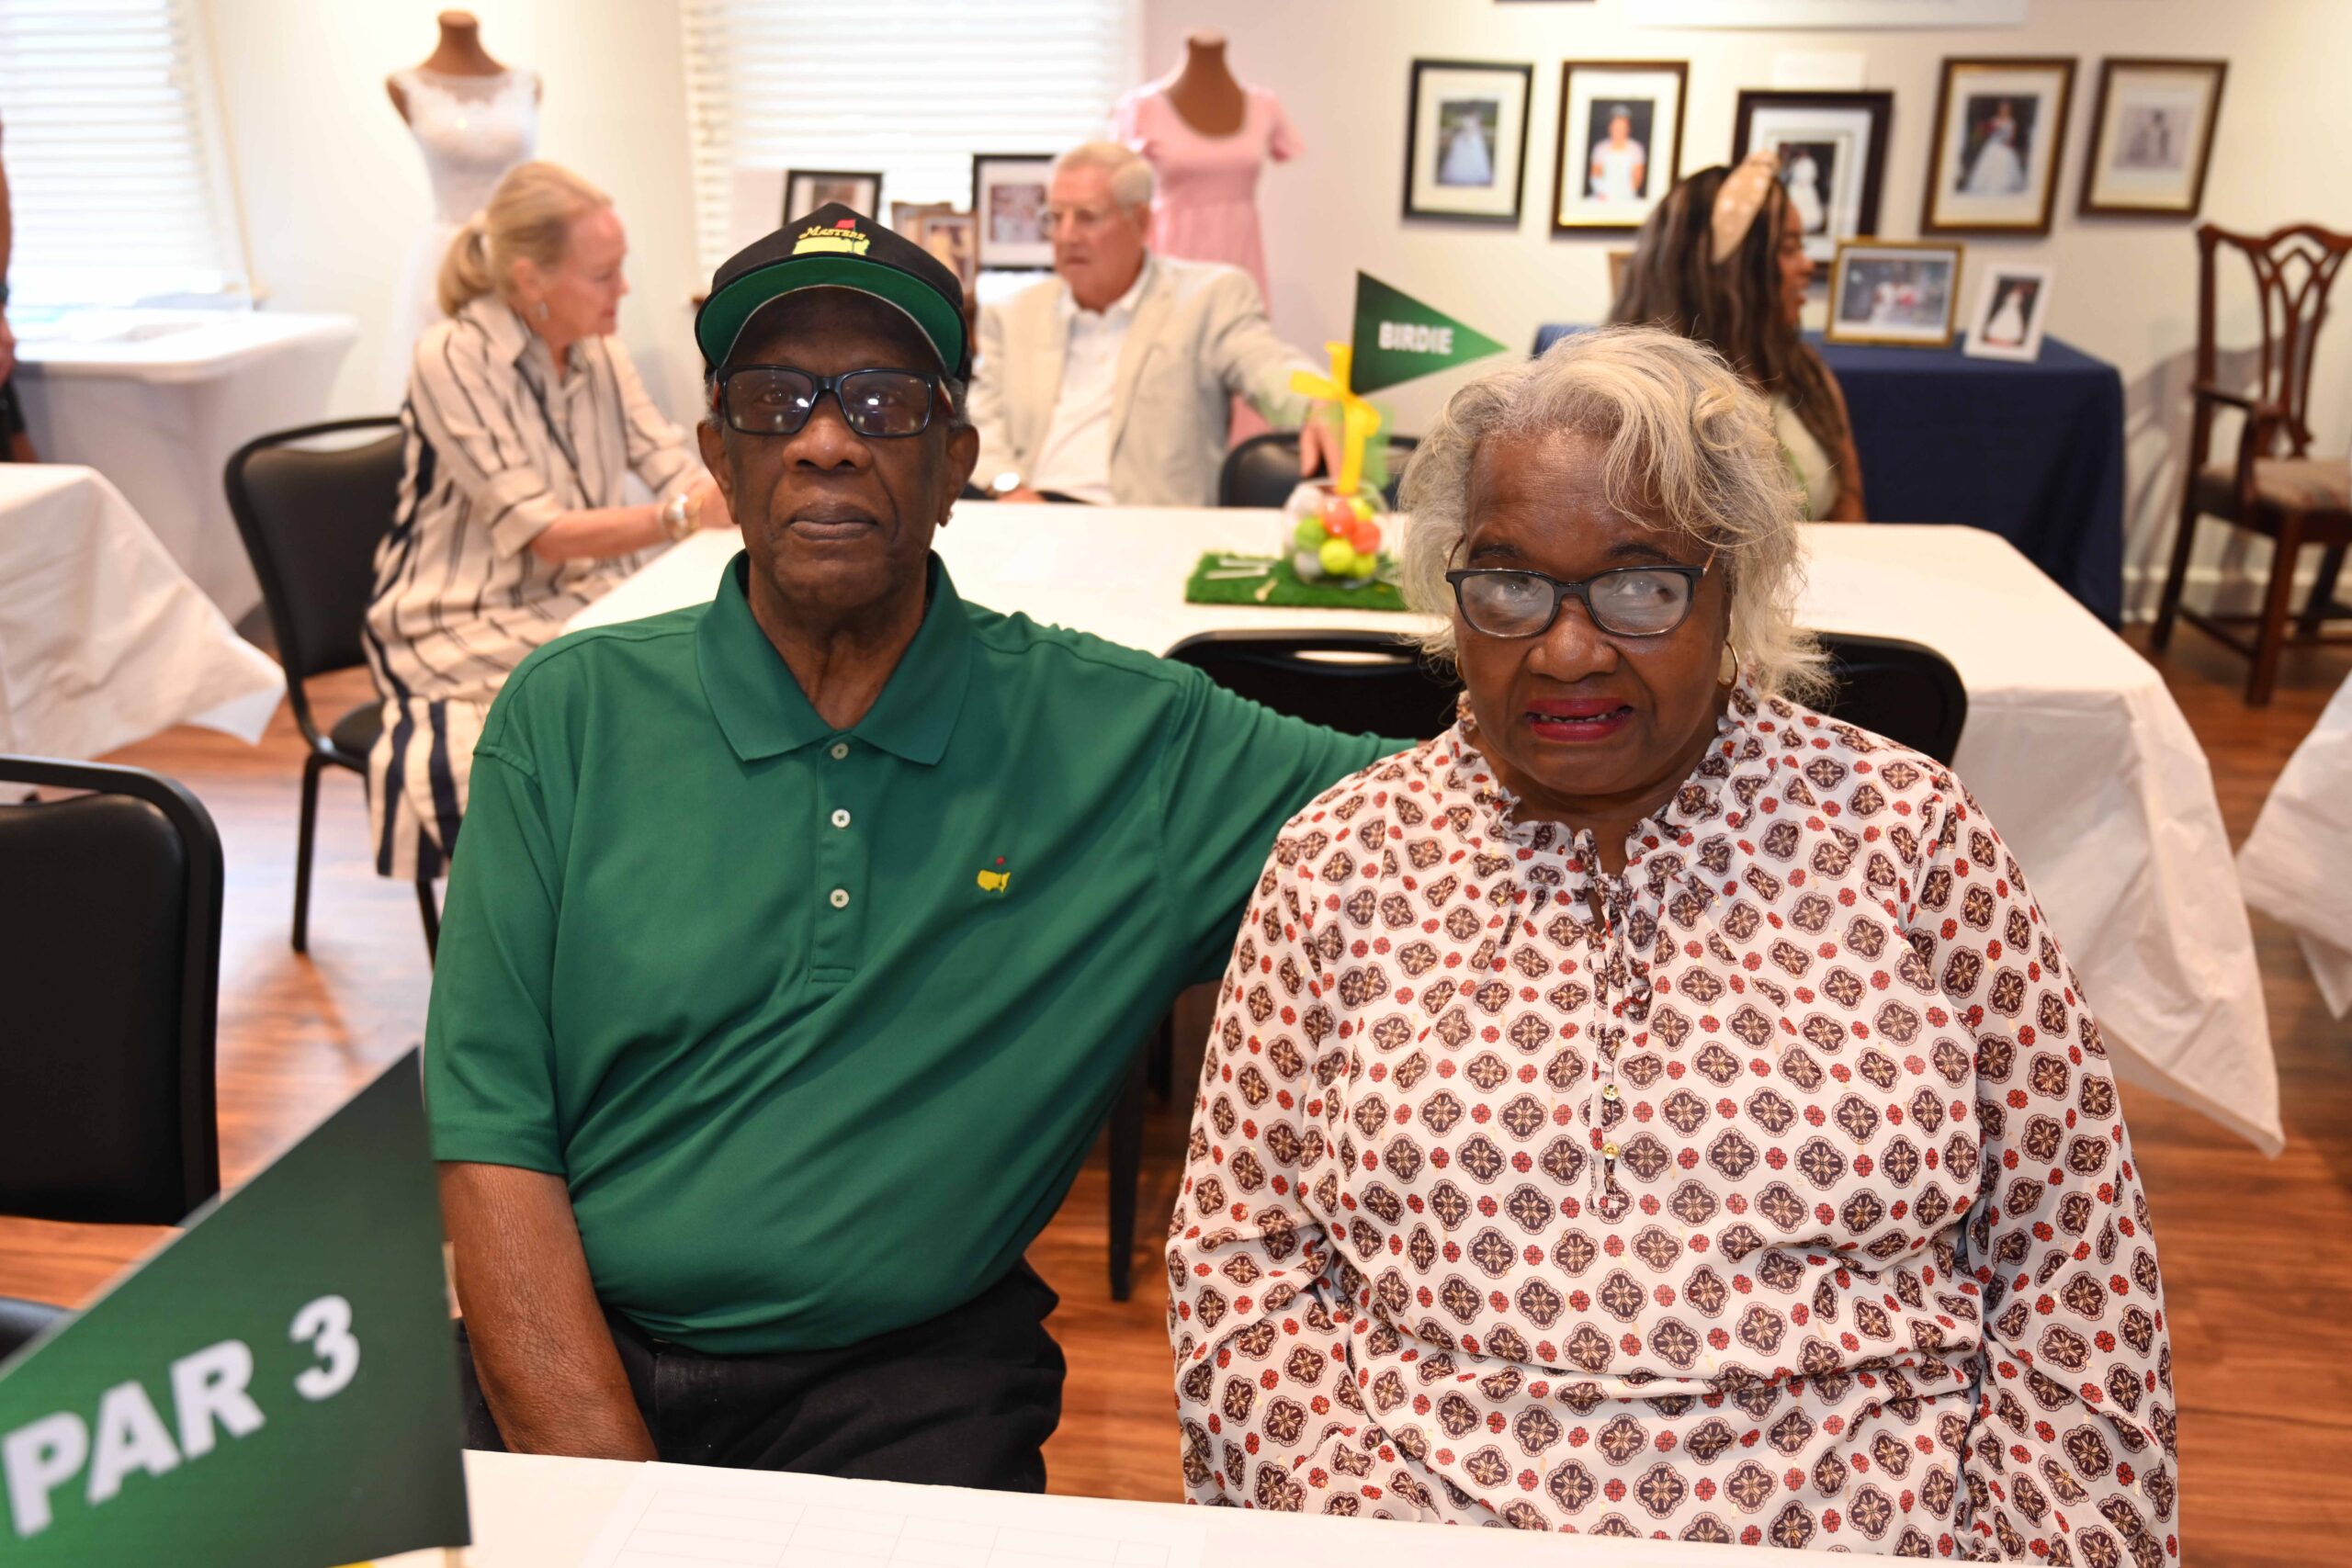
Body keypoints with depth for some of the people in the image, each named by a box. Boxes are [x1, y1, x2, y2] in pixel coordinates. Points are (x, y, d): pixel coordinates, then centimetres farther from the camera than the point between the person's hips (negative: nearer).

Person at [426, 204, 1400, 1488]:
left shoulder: (1124, 738, -1)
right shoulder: (570, 718, 1)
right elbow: (490, 1142, -2)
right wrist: (605, 1492, -11)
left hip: (909, 1377, 0)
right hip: (579, 1355, 1)